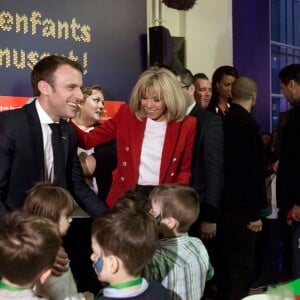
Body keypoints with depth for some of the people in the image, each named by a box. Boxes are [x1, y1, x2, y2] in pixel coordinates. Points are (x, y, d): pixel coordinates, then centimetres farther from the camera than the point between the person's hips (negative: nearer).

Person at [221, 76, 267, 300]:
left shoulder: (224, 121, 5)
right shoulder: (247, 124, -18)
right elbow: (251, 170, -20)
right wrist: (255, 212, -16)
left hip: (226, 202, 8)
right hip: (242, 205, -8)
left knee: (228, 259, 17)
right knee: (243, 263, 1)